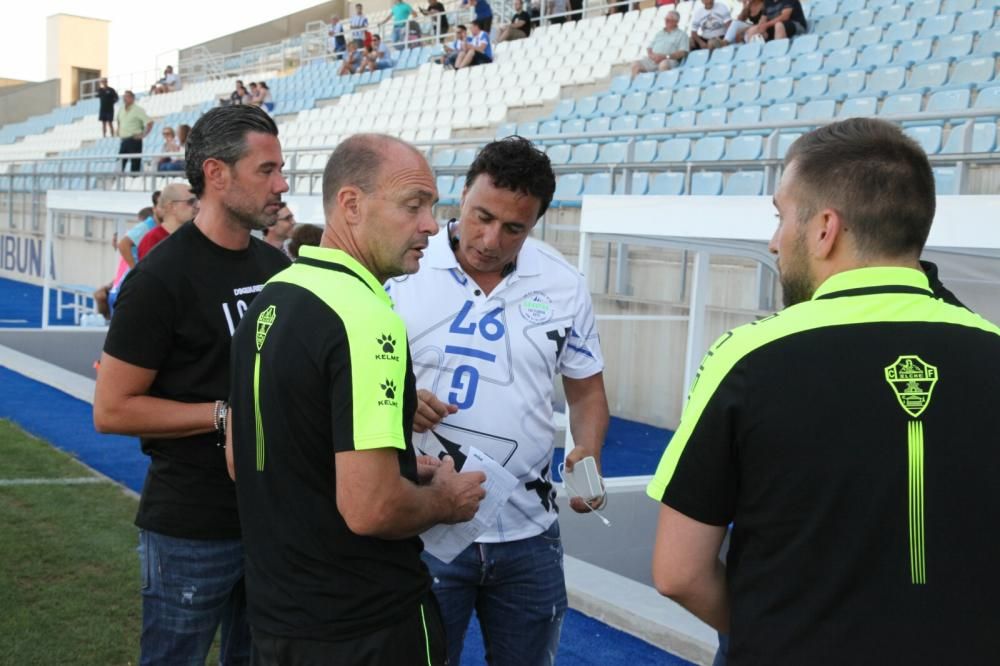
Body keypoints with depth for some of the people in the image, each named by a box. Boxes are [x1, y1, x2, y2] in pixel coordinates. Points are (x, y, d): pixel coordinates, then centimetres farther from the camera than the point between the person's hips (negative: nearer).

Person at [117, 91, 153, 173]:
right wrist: (119, 131, 20)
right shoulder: (121, 110, 12)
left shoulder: (138, 110, -8)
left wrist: (143, 135, -14)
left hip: (134, 140, -7)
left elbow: (149, 123, -13)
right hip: (123, 140, 7)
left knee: (135, 163, -5)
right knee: (120, 163, 4)